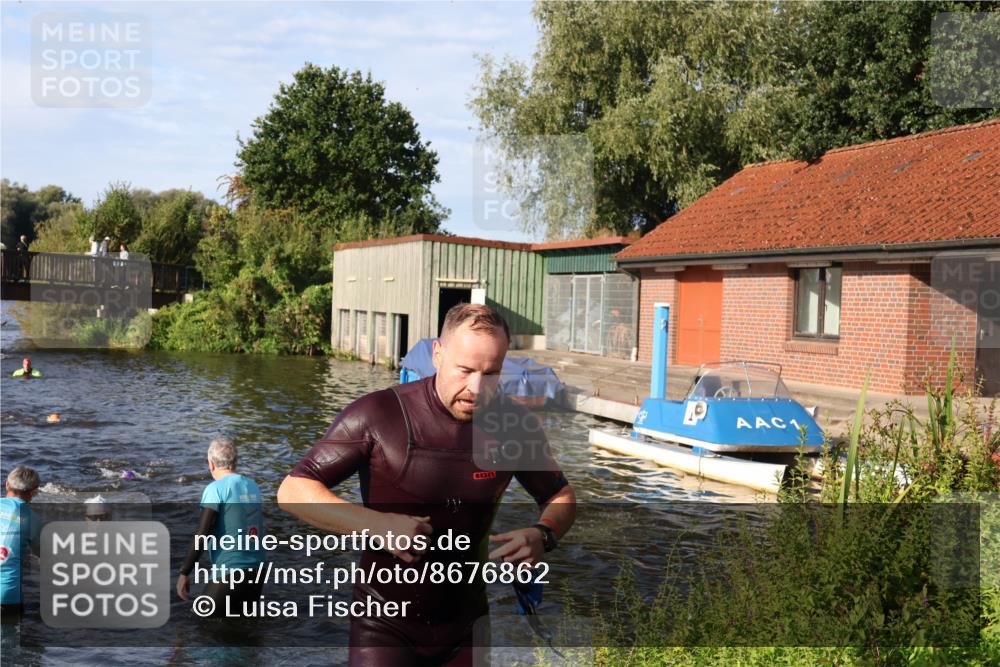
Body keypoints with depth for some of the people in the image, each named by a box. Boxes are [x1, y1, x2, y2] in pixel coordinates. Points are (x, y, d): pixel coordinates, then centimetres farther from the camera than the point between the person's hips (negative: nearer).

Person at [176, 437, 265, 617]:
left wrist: (184, 573, -10)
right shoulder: (253, 486, 8)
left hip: (229, 573, -7)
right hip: (256, 570, 7)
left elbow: (202, 535, -14)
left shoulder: (216, 489, -10)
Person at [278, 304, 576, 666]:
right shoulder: (379, 414, -16)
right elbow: (292, 491, -14)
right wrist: (378, 524, -28)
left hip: (466, 624, 4)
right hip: (387, 625, -3)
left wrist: (543, 535, -13)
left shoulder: (515, 425, -6)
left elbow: (561, 495, 10)